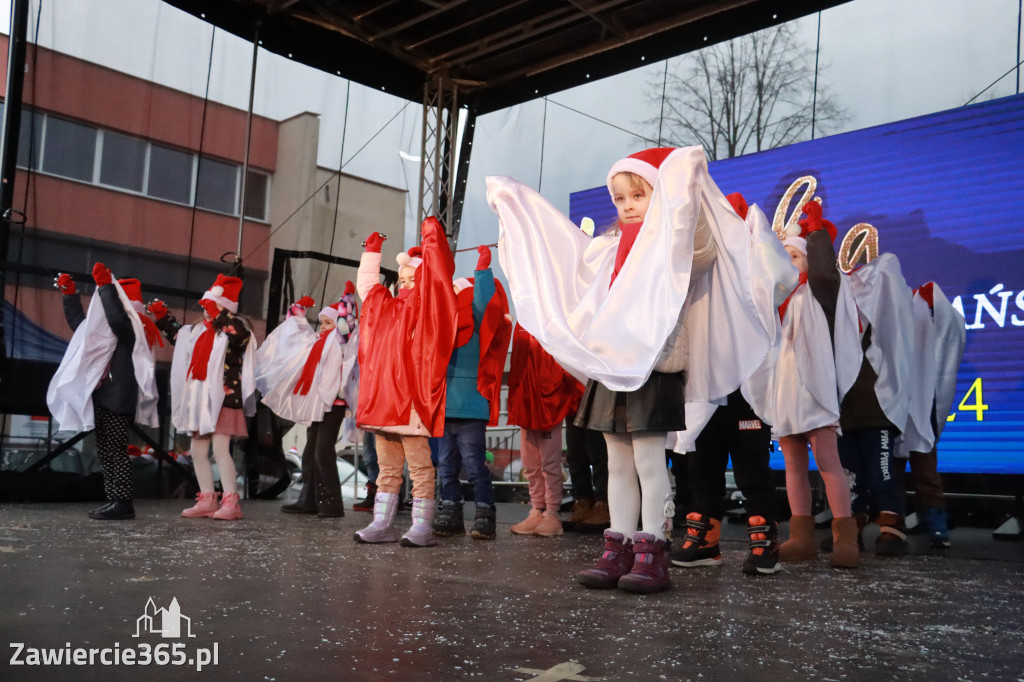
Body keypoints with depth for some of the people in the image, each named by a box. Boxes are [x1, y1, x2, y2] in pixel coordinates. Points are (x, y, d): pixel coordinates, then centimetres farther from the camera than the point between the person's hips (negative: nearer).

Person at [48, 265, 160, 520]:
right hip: (103, 398, 10)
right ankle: (115, 499, 13)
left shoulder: (134, 328, -7)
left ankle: (123, 502, -8)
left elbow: (116, 318, -29)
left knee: (115, 452, -10)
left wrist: (105, 285, -25)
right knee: (106, 452, 10)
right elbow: (79, 323, 30)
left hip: (117, 400, -10)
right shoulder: (109, 328, 20)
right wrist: (69, 294, 22)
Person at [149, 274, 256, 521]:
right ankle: (207, 500, 16)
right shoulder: (199, 331, 17)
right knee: (198, 451, 9)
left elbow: (241, 334, -30)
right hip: (200, 400, 9)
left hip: (223, 399, -9)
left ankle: (230, 501, -11)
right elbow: (176, 334, 35)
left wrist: (218, 313, -27)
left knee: (220, 449, -15)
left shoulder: (233, 329, -6)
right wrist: (162, 316, 26)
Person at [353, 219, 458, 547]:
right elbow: (366, 285, 35)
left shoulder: (421, 304, -2)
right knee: (388, 468, 12)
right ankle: (382, 524, 16)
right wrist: (371, 251, 39)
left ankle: (423, 528, -2)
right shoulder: (385, 305, 18)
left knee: (420, 467, -5)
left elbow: (437, 274, -15)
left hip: (409, 400, -8)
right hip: (382, 399, 8)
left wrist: (433, 237, -9)